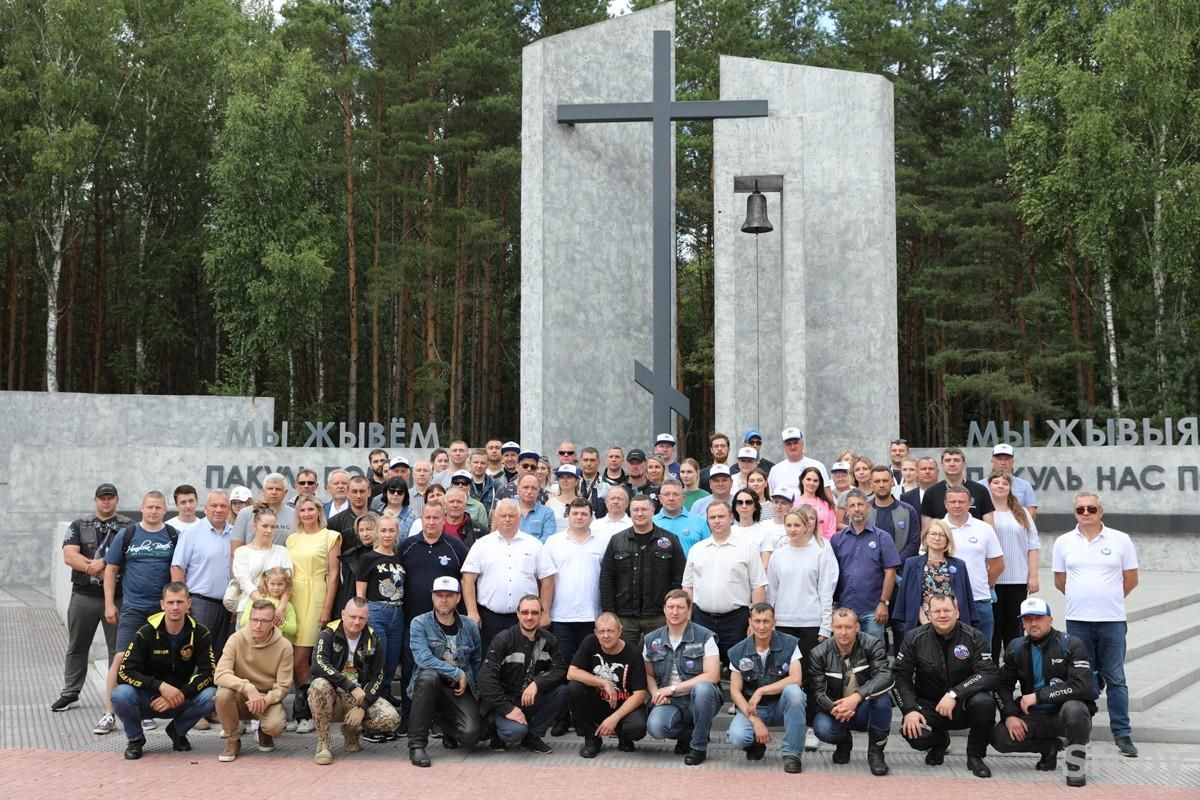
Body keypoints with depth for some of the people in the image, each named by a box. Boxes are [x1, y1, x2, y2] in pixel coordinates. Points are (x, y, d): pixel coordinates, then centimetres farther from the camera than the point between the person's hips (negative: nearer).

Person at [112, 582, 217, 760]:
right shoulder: (146, 633, -10)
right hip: (148, 698, -1)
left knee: (210, 696, -28)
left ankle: (178, 731, 4)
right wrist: (160, 686, -30)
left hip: (181, 700, 1)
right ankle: (135, 738, 0)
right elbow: (124, 672, -17)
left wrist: (180, 695, -26)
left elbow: (208, 672, -11)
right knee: (121, 695, -32)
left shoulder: (199, 633, -7)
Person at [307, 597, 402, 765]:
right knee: (319, 685, -37)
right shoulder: (328, 635, -7)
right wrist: (351, 687, -32)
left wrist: (362, 707, -14)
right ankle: (323, 743, -20)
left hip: (359, 697, 3)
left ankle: (352, 730, 9)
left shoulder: (373, 642, 4)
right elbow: (318, 665, -25)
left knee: (391, 718, -23)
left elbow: (377, 678, 1)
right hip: (333, 697, -3)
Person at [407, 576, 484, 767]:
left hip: (460, 690, 2)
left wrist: (473, 690, 9)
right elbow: (423, 659, -20)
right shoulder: (419, 624, -6)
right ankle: (416, 744, -25)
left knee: (471, 734, -24)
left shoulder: (470, 627, 4)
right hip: (430, 687, -2)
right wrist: (457, 673, -17)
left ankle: (449, 727, 19)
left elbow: (477, 663, 17)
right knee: (428, 676, -38)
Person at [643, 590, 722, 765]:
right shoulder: (651, 640, 8)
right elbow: (649, 674, 16)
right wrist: (656, 693, -7)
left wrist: (672, 688, -14)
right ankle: (688, 733, 7)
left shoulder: (705, 637, -5)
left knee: (702, 688, -38)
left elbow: (712, 676, -13)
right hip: (670, 702, 2)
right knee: (655, 727, -31)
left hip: (699, 699, -2)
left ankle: (699, 746, -15)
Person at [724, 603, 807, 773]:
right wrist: (755, 721, -18)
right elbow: (735, 691, -4)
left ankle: (792, 753, -19)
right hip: (751, 708, 0)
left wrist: (761, 691, -21)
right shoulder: (738, 652, -4)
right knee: (736, 737, -31)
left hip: (781, 705, 0)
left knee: (793, 691, -34)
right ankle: (757, 743, 10)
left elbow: (795, 679, -17)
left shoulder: (789, 644, -7)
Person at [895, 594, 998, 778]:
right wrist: (909, 709, -20)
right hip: (929, 706, 1)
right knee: (913, 733, -29)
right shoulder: (915, 639, -4)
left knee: (983, 702, -34)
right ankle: (939, 742, 13)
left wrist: (955, 694, -30)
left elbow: (990, 675, -18)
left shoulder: (974, 638, -9)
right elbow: (900, 676, -5)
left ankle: (975, 755, -5)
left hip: (964, 706, -1)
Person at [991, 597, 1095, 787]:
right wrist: (1009, 715, -9)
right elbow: (1003, 685, 9)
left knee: (1073, 709, -39)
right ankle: (1049, 748, 11)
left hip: (1064, 714, -5)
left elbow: (1081, 686, -23)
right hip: (1034, 716, 5)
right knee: (1000, 738, -19)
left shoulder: (1071, 645, -10)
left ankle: (1076, 769, -15)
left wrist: (1038, 696, -23)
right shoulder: (1016, 648, 6)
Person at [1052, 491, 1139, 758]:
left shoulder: (1120, 540, 0)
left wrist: (1109, 600, 10)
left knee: (1116, 678, 2)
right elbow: (1059, 581, 12)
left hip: (1112, 620, -1)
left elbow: (1131, 579, 6)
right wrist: (1082, 599, 11)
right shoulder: (1064, 542, 4)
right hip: (1077, 621, 1)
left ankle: (1122, 734, 6)